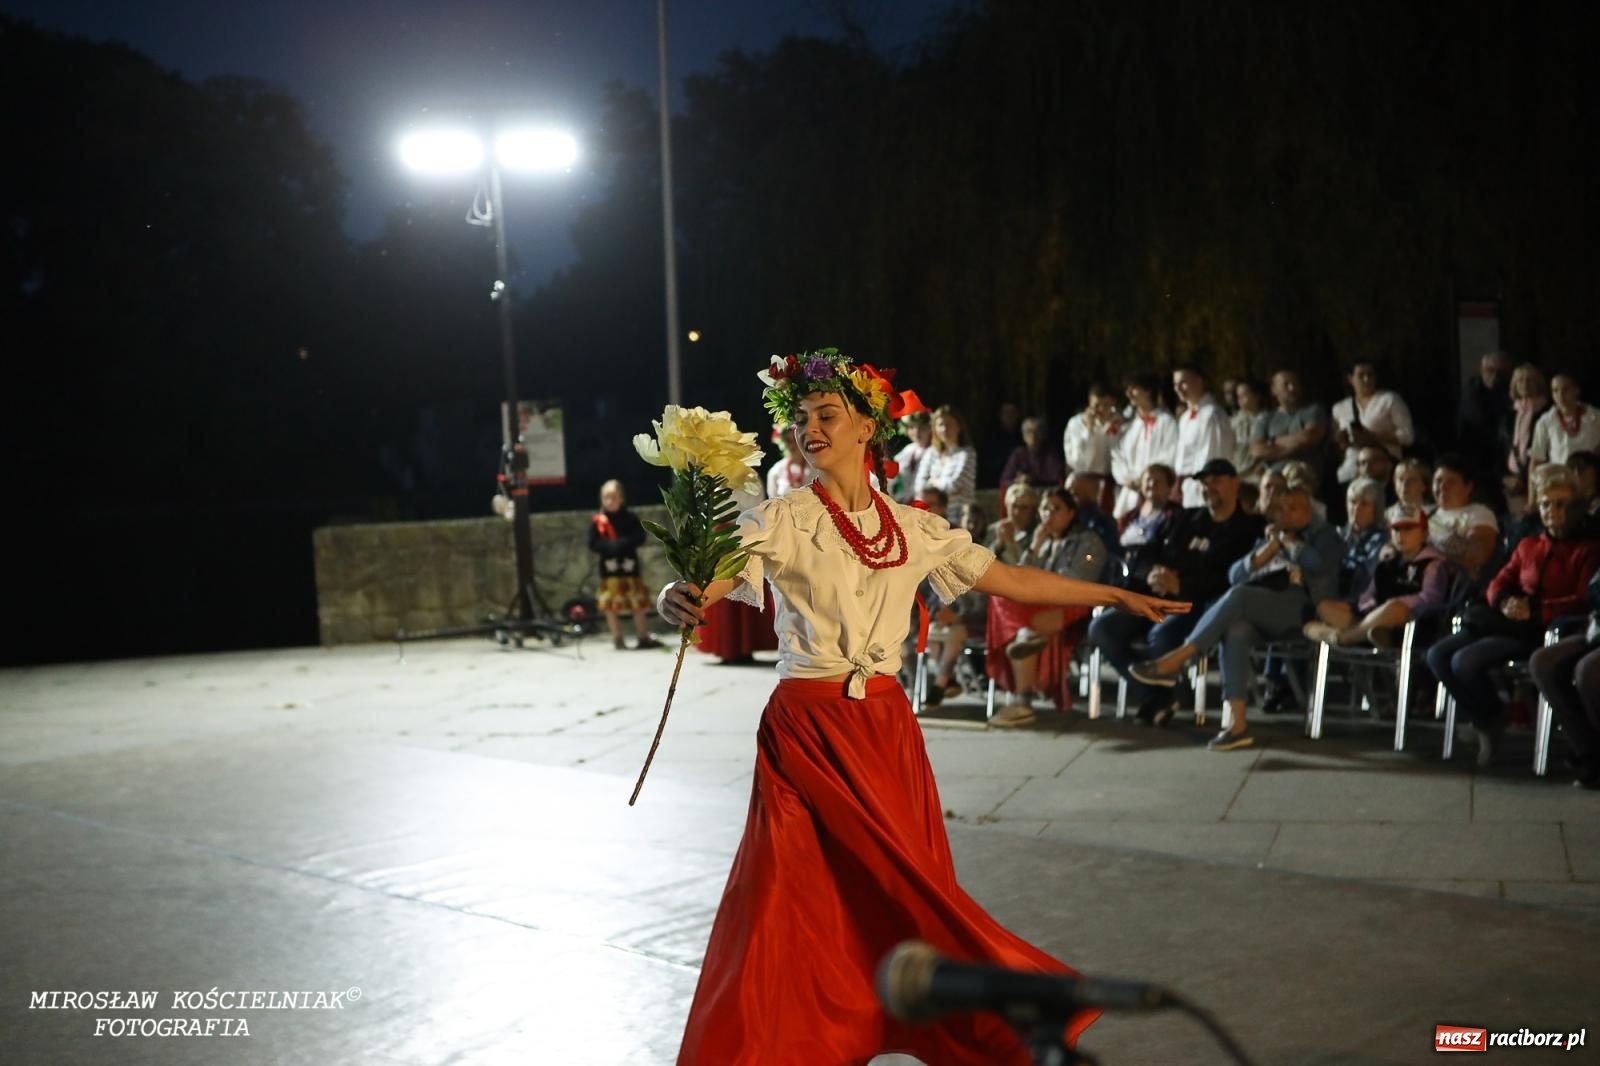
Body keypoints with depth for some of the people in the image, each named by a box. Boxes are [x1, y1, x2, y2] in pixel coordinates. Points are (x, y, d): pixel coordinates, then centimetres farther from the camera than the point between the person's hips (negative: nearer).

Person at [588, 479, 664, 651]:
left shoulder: (630, 518, 1)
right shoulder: (597, 521, -1)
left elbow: (640, 537, -7)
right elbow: (593, 544, -6)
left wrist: (623, 543, -21)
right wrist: (610, 546, -22)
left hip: (630, 567, 1)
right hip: (609, 569, -1)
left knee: (639, 604, 6)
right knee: (611, 606, 2)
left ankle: (643, 637, 16)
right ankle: (617, 639, 12)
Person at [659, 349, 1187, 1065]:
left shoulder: (916, 529, 7)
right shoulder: (779, 522, -6)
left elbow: (1008, 580, 14)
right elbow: (700, 587, -19)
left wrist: (1117, 597, 16)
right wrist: (678, 601, -44)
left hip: (887, 730, 4)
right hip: (807, 730, -3)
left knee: (910, 896, 8)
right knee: (798, 904, -3)